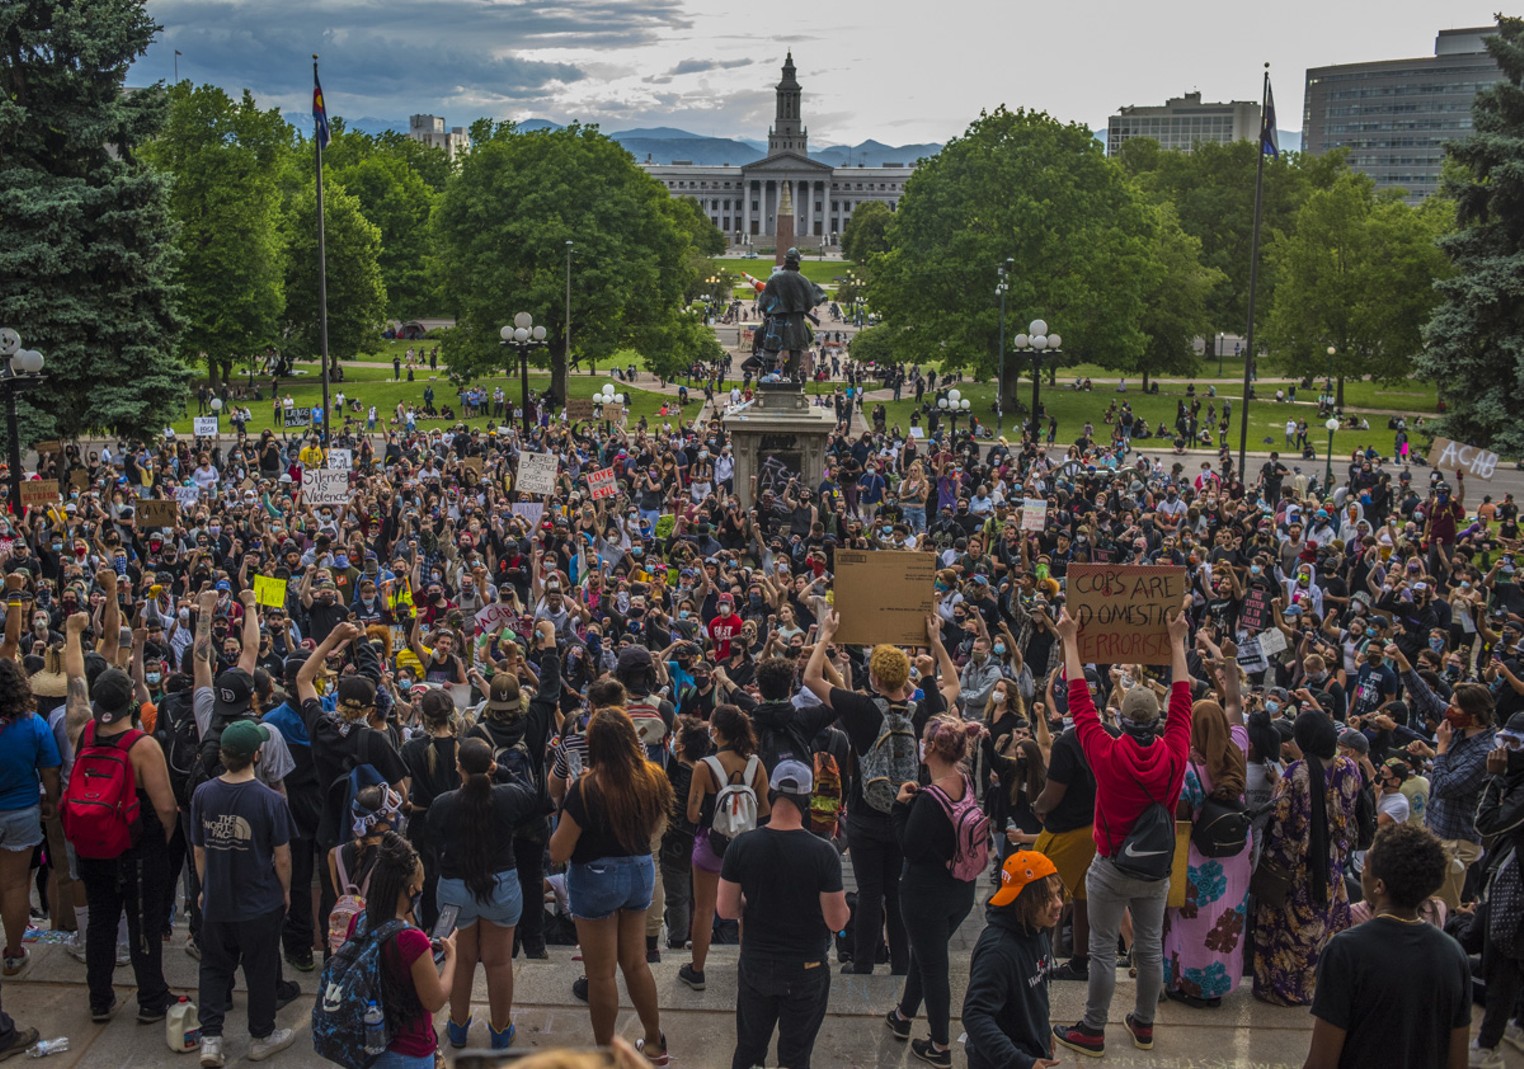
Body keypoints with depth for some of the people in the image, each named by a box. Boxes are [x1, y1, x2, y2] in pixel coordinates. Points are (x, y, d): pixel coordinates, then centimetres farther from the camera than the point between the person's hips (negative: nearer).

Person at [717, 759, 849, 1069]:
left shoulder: (742, 846, -13)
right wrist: (843, 904, 7)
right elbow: (836, 922, -14)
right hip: (806, 970, -2)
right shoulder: (823, 853, -19)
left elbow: (726, 910, -7)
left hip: (755, 965, 2)